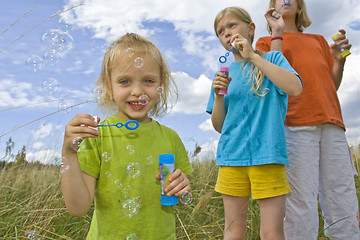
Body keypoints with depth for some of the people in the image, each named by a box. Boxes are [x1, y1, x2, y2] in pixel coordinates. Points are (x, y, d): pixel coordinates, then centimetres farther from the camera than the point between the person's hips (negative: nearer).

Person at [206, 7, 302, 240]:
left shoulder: (272, 59, 7)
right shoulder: (224, 74, 14)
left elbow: (295, 88, -16)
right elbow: (219, 126, 12)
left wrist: (253, 56, -12)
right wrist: (218, 95, -6)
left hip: (267, 155, -3)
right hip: (231, 157, 3)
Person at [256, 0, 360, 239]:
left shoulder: (318, 40, 29)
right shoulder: (267, 41, 19)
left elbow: (332, 85, 25)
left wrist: (339, 59, 7)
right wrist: (277, 32, 3)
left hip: (331, 123, 4)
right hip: (295, 124, -4)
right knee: (301, 206, -9)